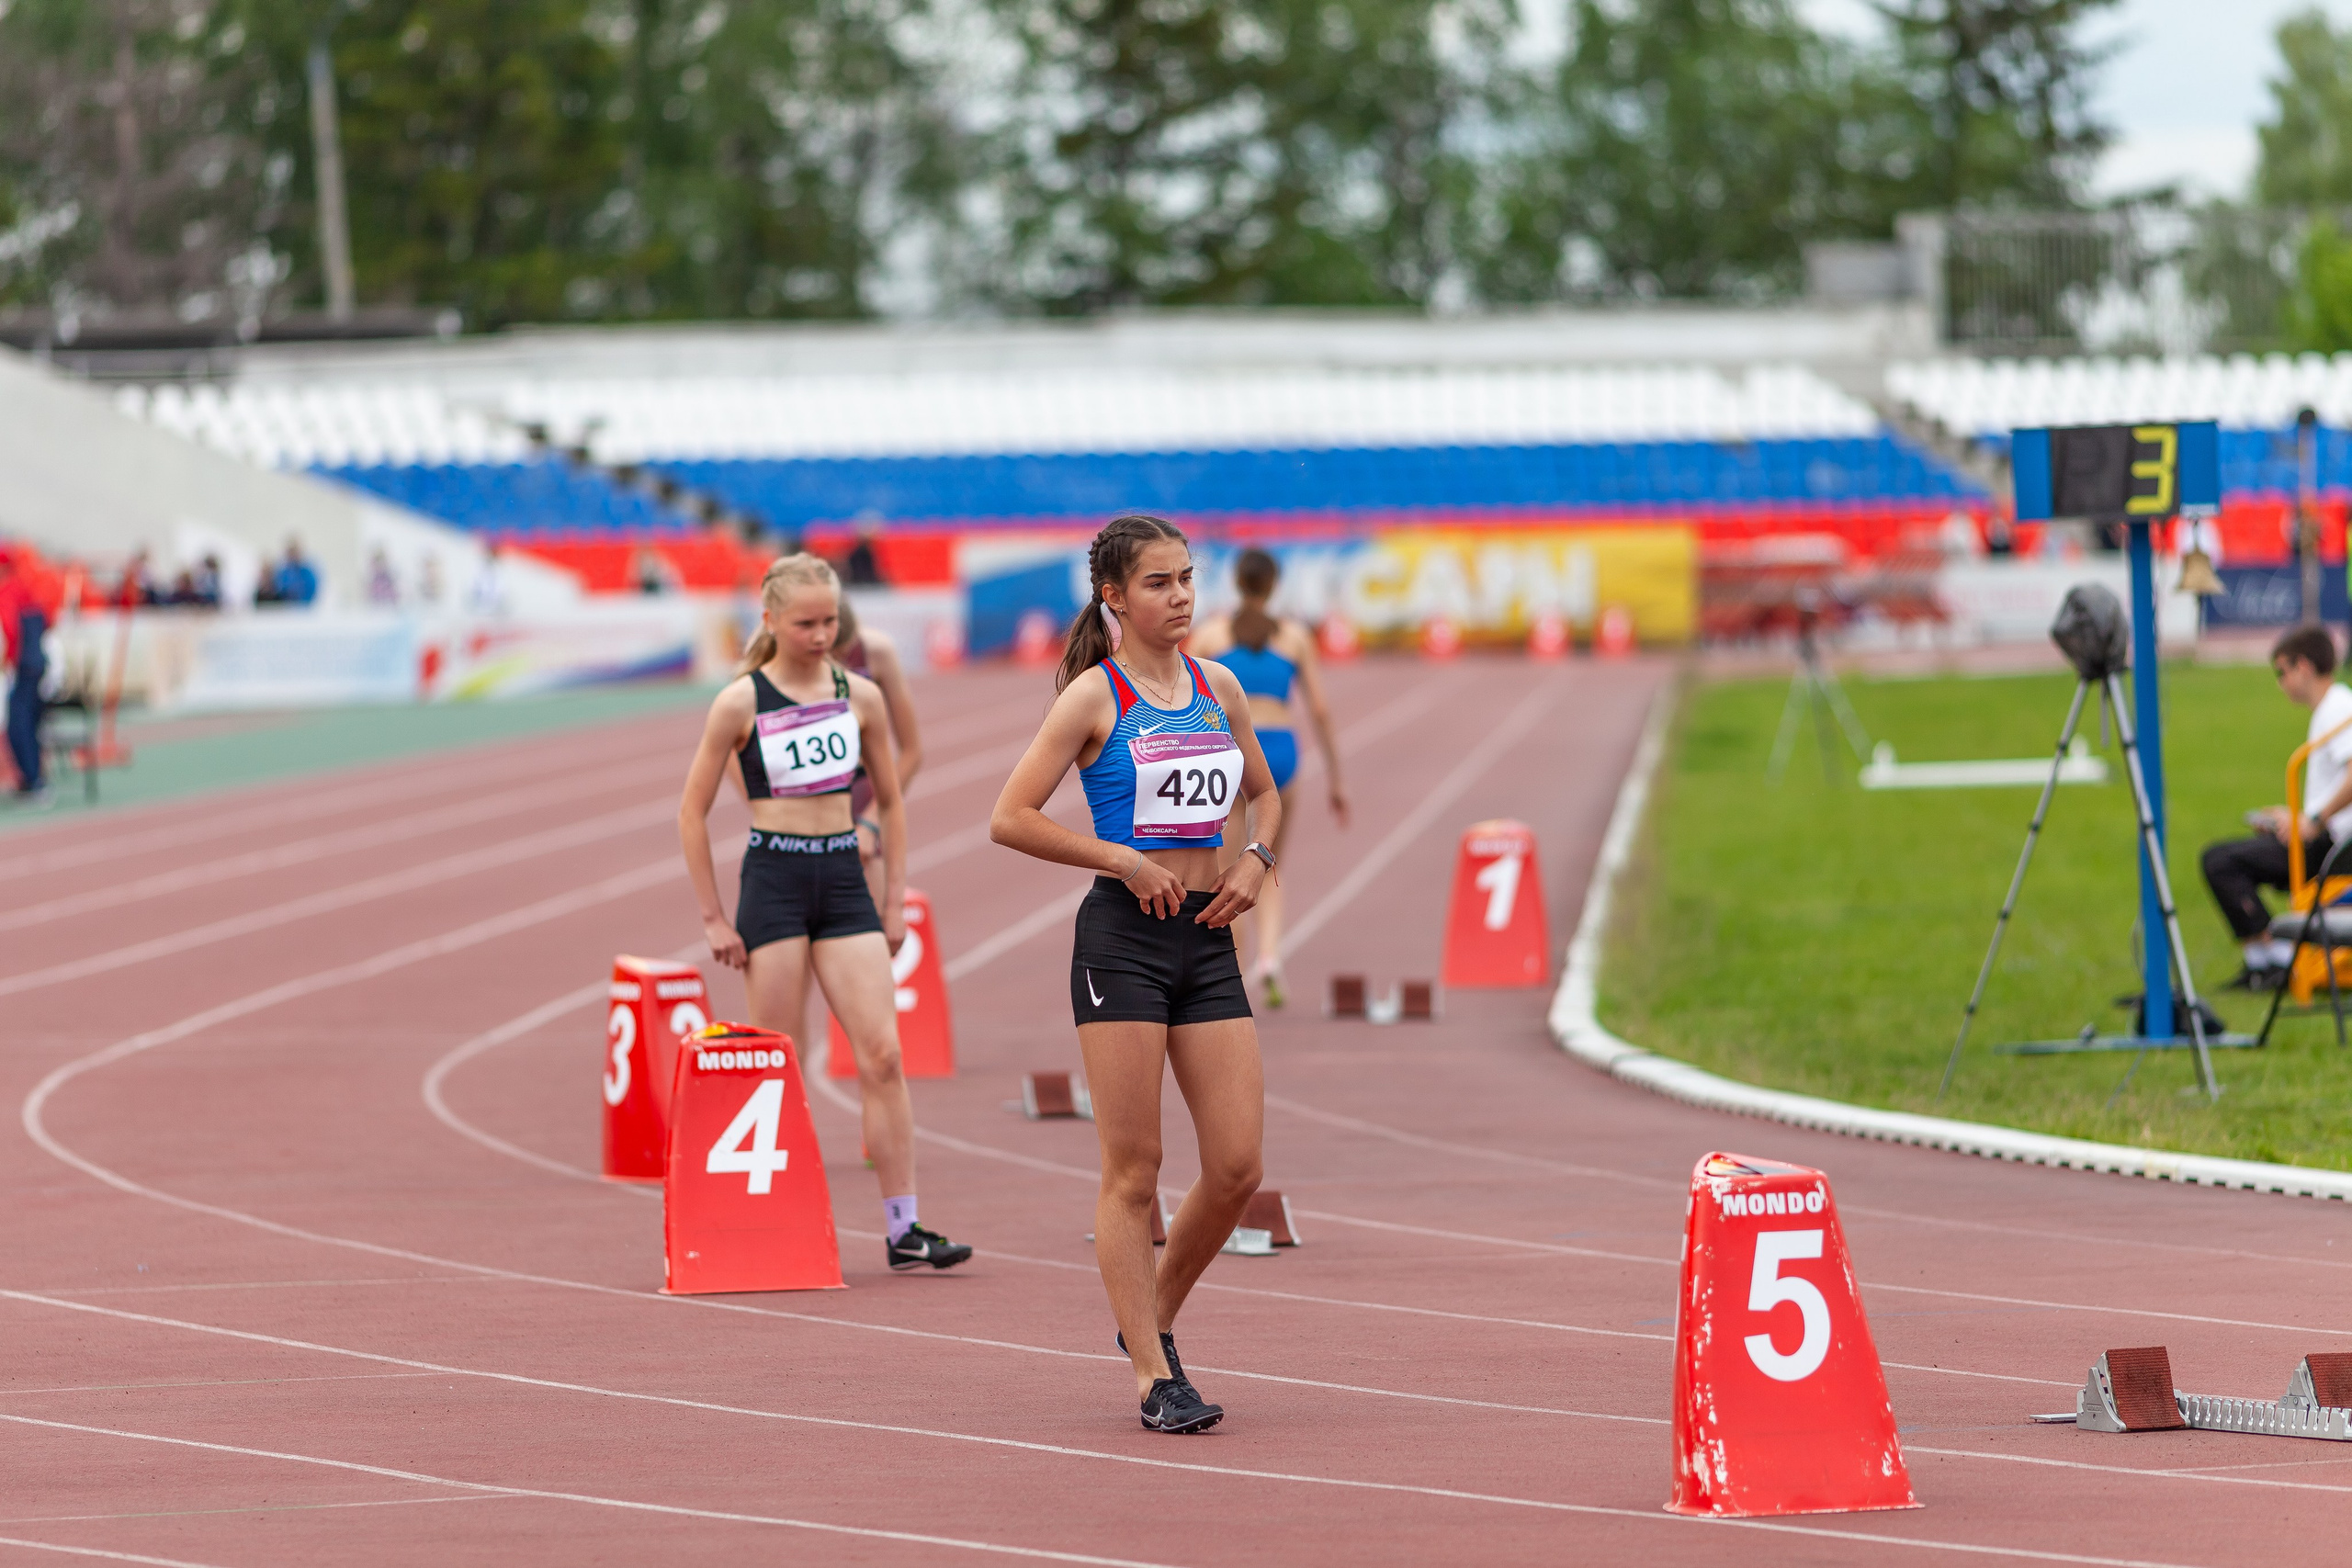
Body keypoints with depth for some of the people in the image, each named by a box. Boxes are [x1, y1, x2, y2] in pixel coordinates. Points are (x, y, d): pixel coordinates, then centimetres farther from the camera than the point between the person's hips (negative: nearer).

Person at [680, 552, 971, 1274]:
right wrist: (714, 918, -2)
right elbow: (692, 812, 1)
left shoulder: (860, 696, 6)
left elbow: (890, 802, 17)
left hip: (844, 880, 3)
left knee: (883, 1055, -6)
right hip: (773, 881, -3)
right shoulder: (741, 703, -4)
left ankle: (904, 1228, -3)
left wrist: (894, 901, 12)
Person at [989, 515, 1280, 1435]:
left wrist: (1256, 861, 7)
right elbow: (1010, 818, -9)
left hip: (1208, 939, 6)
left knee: (1237, 1166, 1)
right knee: (1133, 1170, -3)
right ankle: (1156, 1378, 0)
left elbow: (1264, 793, 27)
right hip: (1123, 937, -6)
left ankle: (1153, 1316, 23)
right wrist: (1124, 860, -12)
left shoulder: (1218, 688, 11)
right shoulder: (1095, 696, -5)